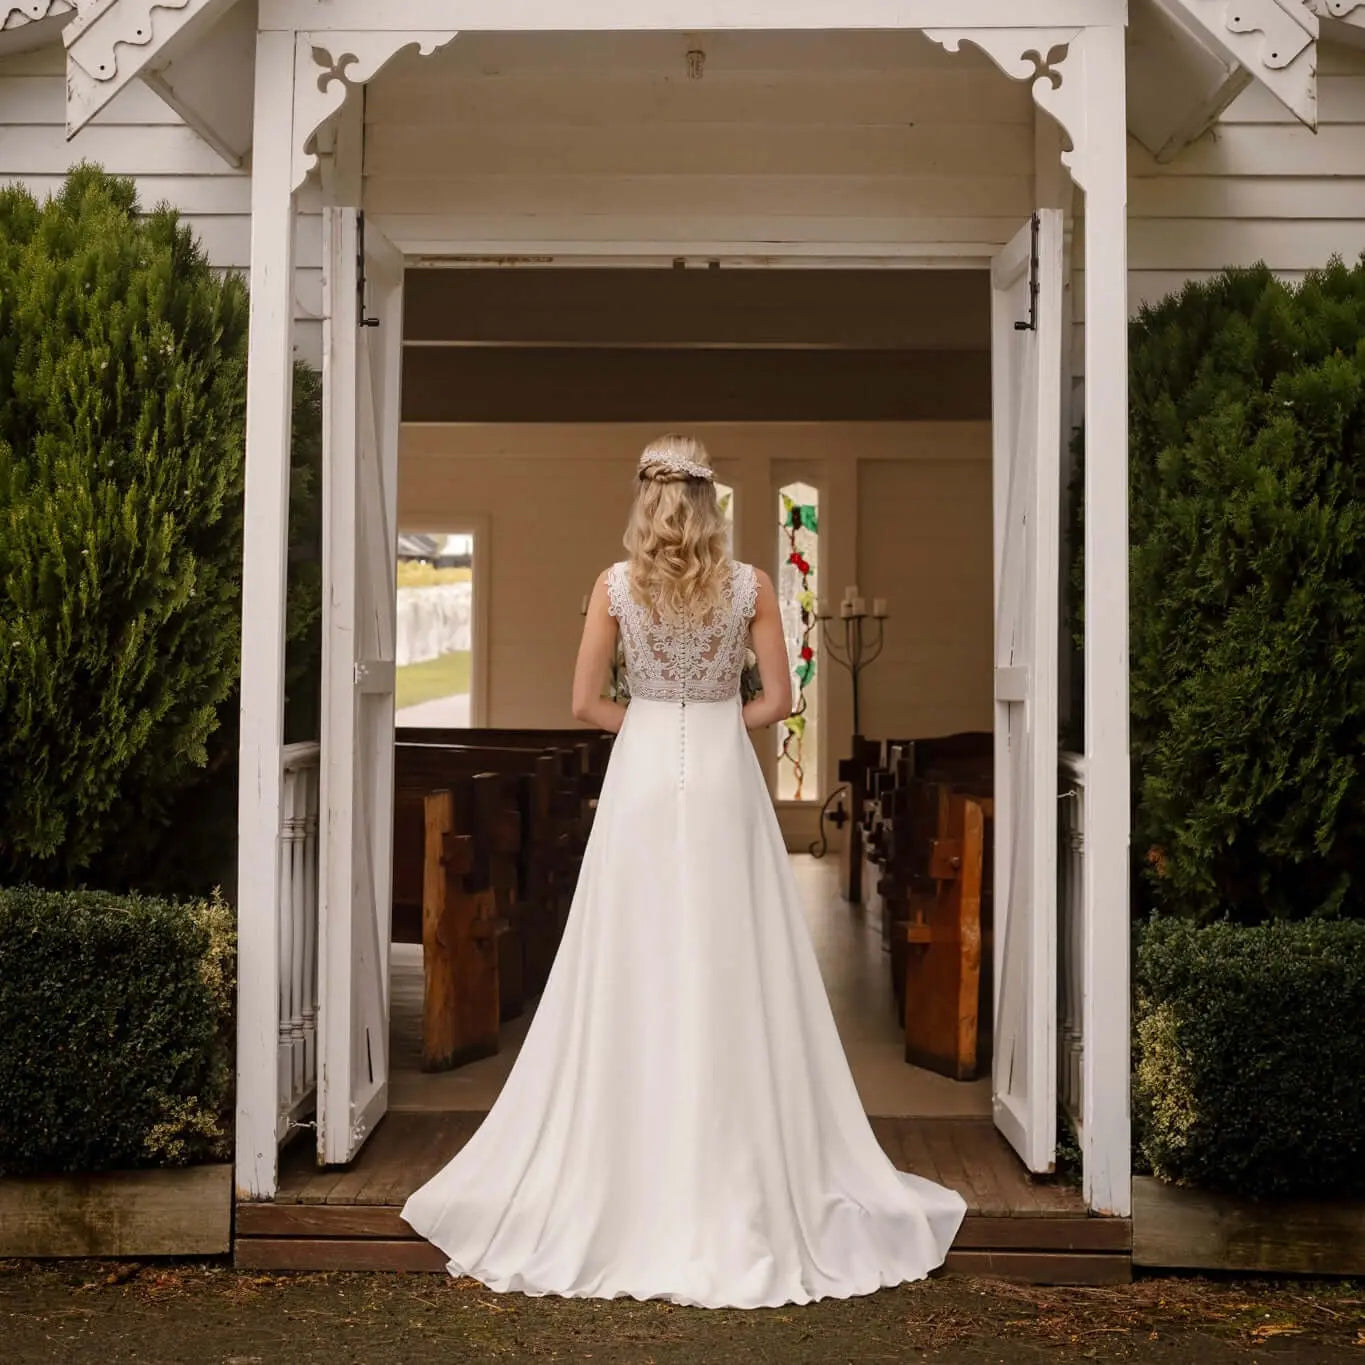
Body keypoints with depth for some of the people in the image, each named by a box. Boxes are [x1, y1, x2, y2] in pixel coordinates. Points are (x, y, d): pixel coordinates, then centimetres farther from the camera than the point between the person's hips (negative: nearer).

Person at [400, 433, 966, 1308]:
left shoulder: (616, 585, -2)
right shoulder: (751, 585, -2)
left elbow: (586, 703, -2)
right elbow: (778, 701, -1)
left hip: (641, 778, 0)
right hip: (723, 780, 0)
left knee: (636, 969, 5)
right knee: (731, 969, 5)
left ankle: (630, 1174, 13)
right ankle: (744, 1175, 11)